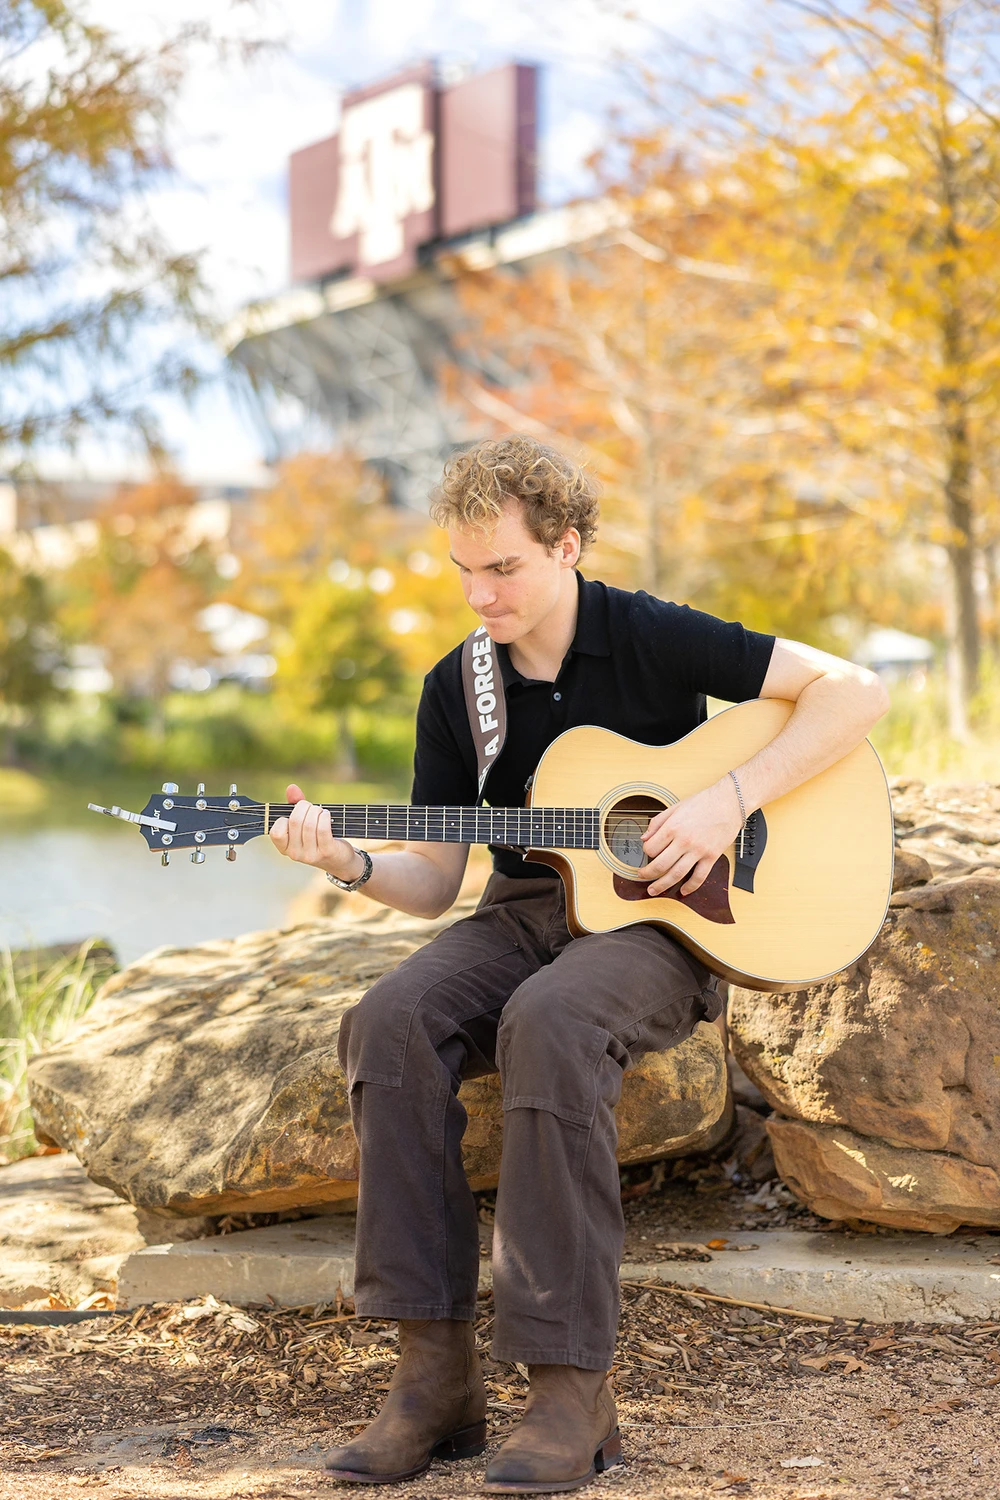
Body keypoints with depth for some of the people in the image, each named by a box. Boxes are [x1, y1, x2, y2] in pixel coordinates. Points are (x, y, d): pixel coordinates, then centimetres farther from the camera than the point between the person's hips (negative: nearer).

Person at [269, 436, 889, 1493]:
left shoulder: (651, 640, -5)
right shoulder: (456, 689, 8)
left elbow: (854, 691, -8)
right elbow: (434, 881, 8)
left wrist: (731, 800, -18)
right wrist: (349, 863, -13)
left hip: (657, 919, -5)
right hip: (524, 916, 5)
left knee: (548, 1023, -38)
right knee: (393, 1022, -27)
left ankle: (572, 1394, -33)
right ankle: (436, 1376, -25)